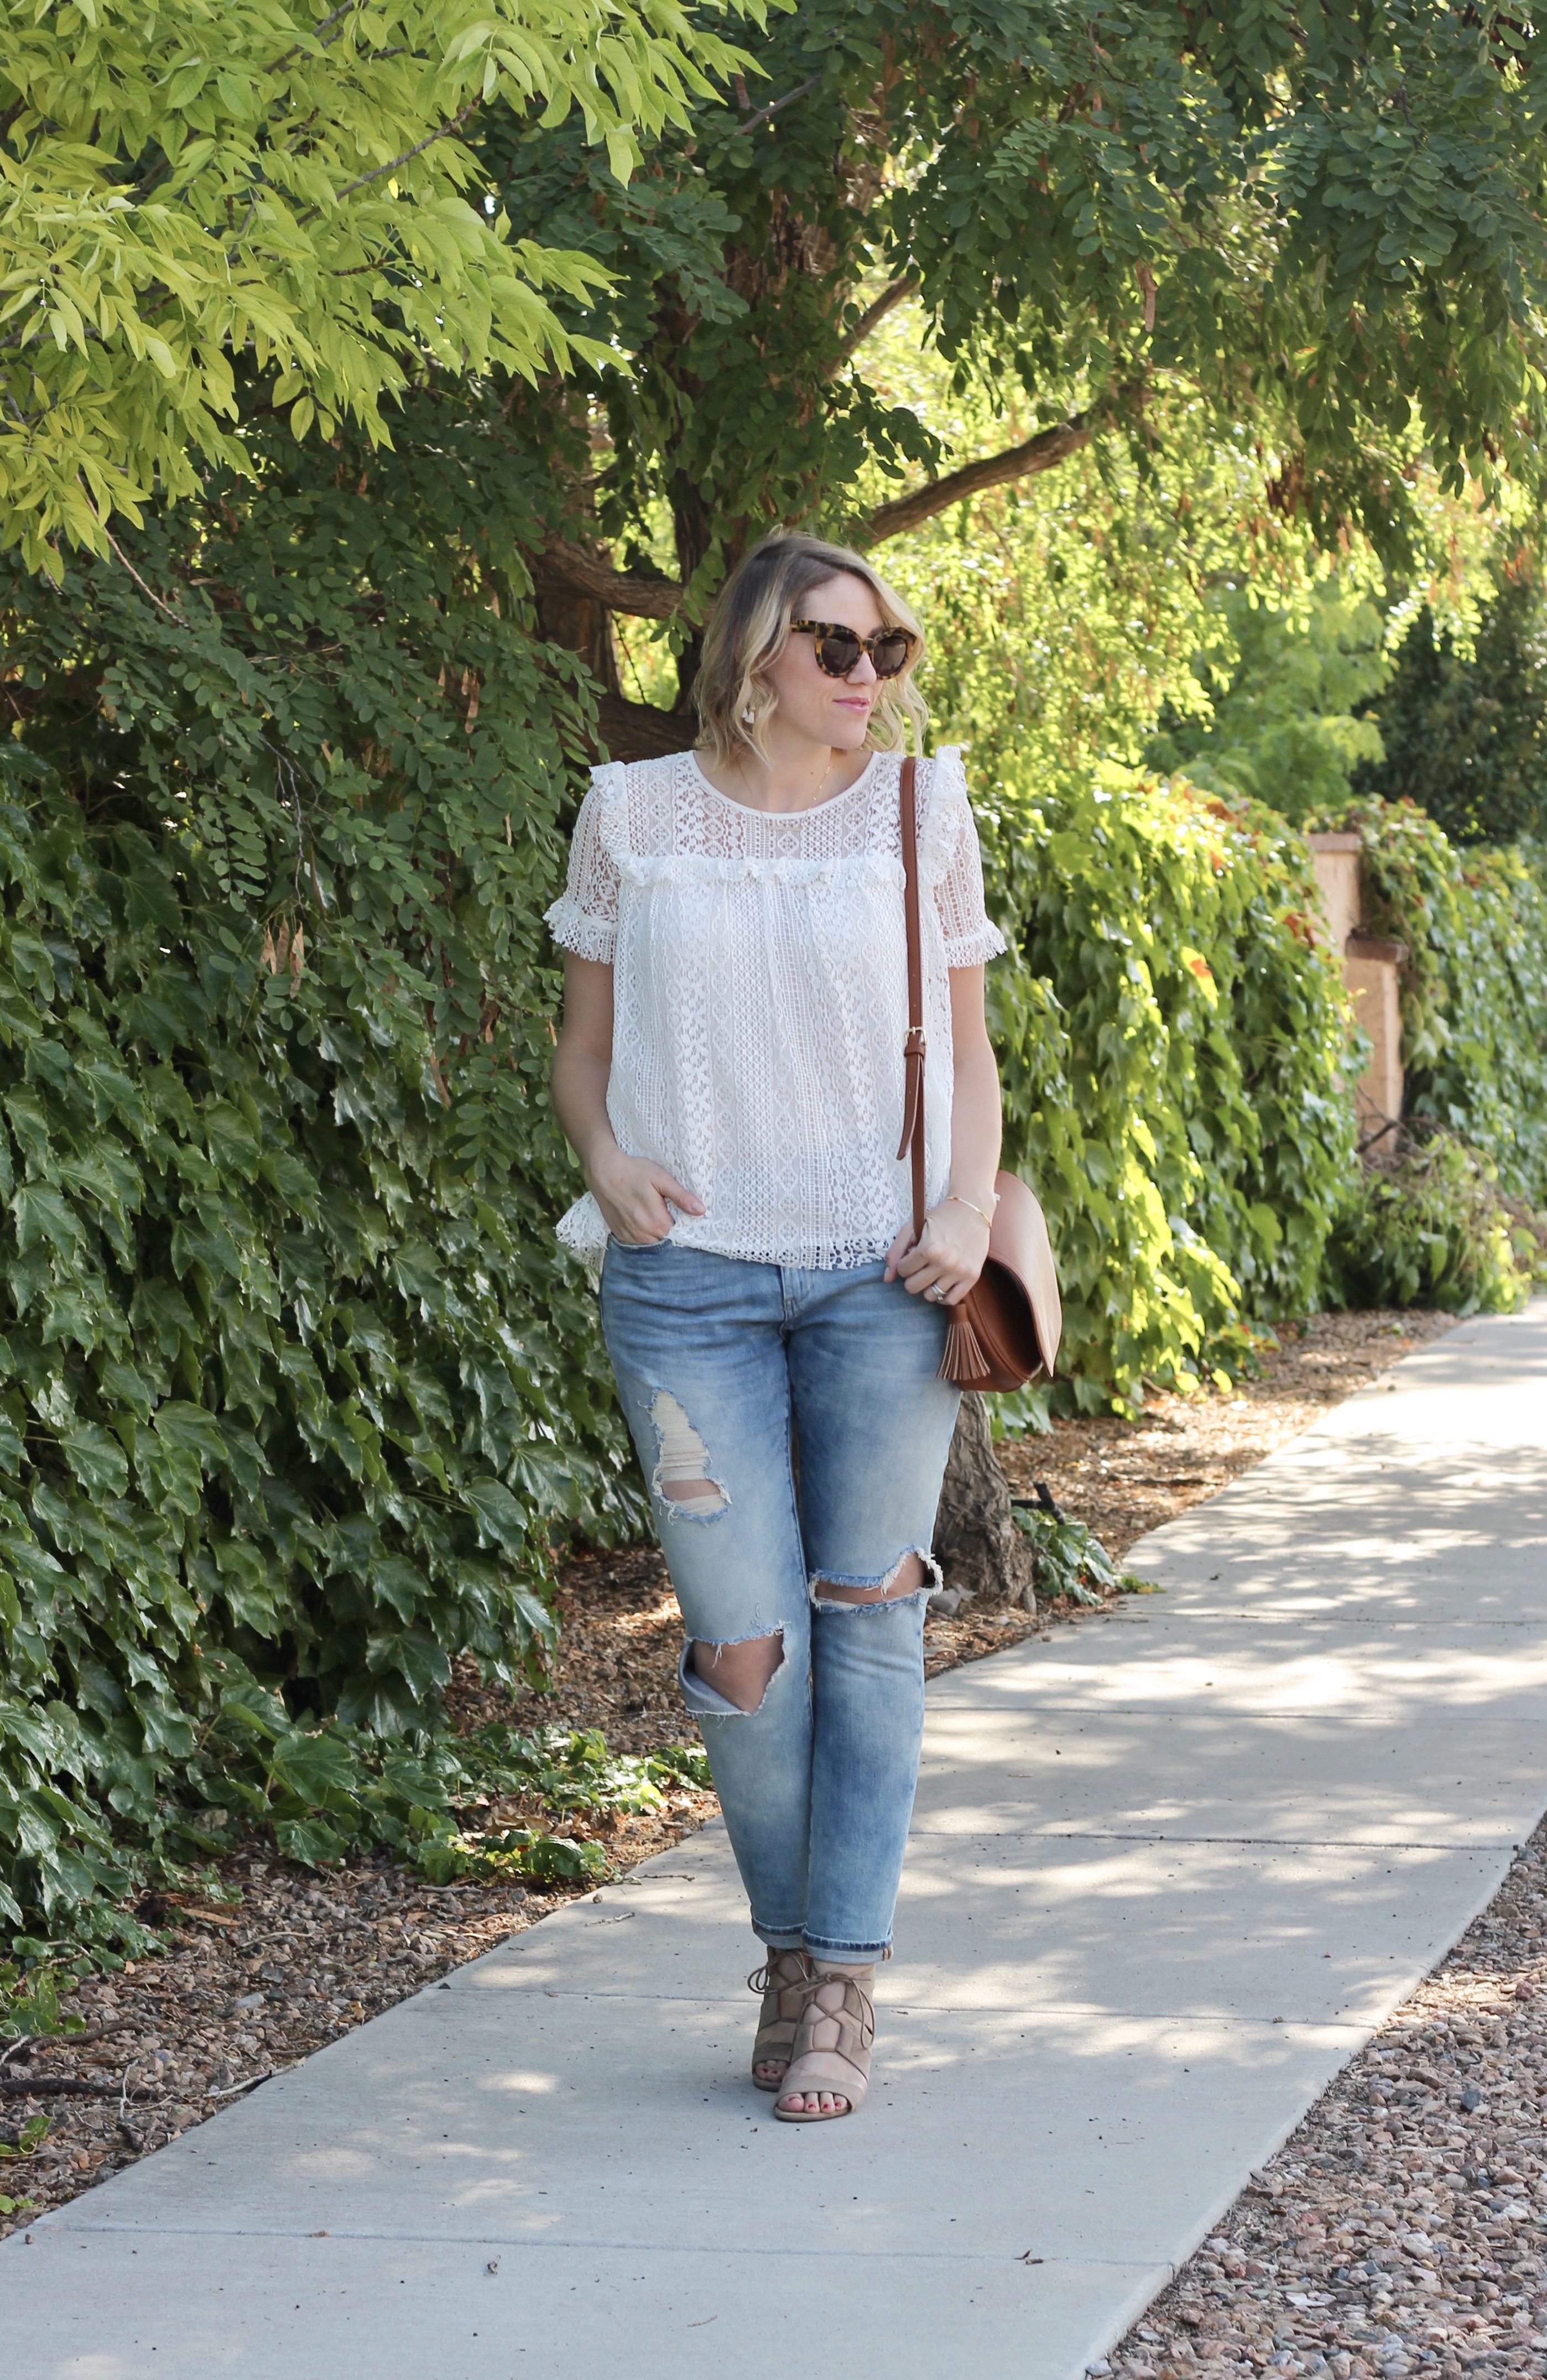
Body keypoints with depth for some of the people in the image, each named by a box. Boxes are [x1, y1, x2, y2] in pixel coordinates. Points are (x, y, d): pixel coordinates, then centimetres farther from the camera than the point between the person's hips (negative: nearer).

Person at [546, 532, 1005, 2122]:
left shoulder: (916, 810, 6)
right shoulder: (635, 816, 5)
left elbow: (965, 1050, 11)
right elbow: (584, 1048, 13)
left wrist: (968, 1214, -5)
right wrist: (605, 1162, -8)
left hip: (881, 1277, 1)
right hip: (690, 1278, -1)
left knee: (865, 1623, 0)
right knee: (746, 1648, -3)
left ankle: (844, 1982, 8)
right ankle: (790, 1949, 19)